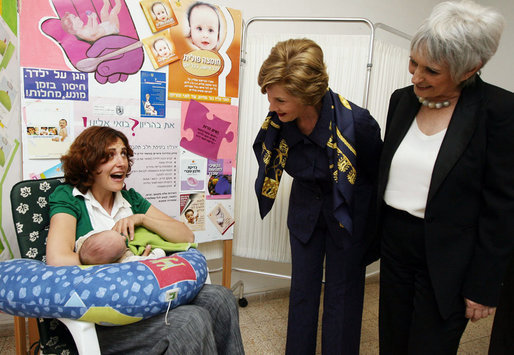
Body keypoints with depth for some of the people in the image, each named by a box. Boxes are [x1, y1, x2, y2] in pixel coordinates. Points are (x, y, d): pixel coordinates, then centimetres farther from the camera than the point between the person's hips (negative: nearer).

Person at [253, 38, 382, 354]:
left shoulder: (356, 122, -30)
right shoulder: (278, 121, -19)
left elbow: (379, 173, -12)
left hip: (349, 213, -3)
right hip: (305, 208, 4)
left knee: (342, 294, 8)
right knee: (302, 289, 15)